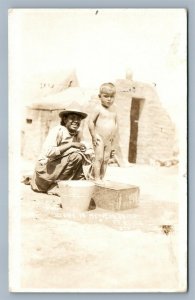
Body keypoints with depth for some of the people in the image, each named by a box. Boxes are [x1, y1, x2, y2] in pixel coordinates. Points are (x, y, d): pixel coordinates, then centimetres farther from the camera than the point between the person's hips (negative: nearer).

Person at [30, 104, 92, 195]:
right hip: (45, 169, -8)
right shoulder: (58, 130, -15)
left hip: (58, 169, 8)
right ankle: (58, 185, -11)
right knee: (76, 155, -23)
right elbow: (49, 152, -29)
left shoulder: (78, 134, 6)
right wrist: (71, 144, -24)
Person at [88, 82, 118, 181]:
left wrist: (113, 137, 11)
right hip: (99, 139, -5)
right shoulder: (99, 108, -9)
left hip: (109, 140, 6)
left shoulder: (113, 108, 9)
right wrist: (94, 135, -13)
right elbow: (91, 121, -12)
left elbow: (115, 123, 17)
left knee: (106, 159, 7)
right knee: (99, 158, -8)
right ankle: (97, 178, -2)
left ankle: (102, 178, 15)